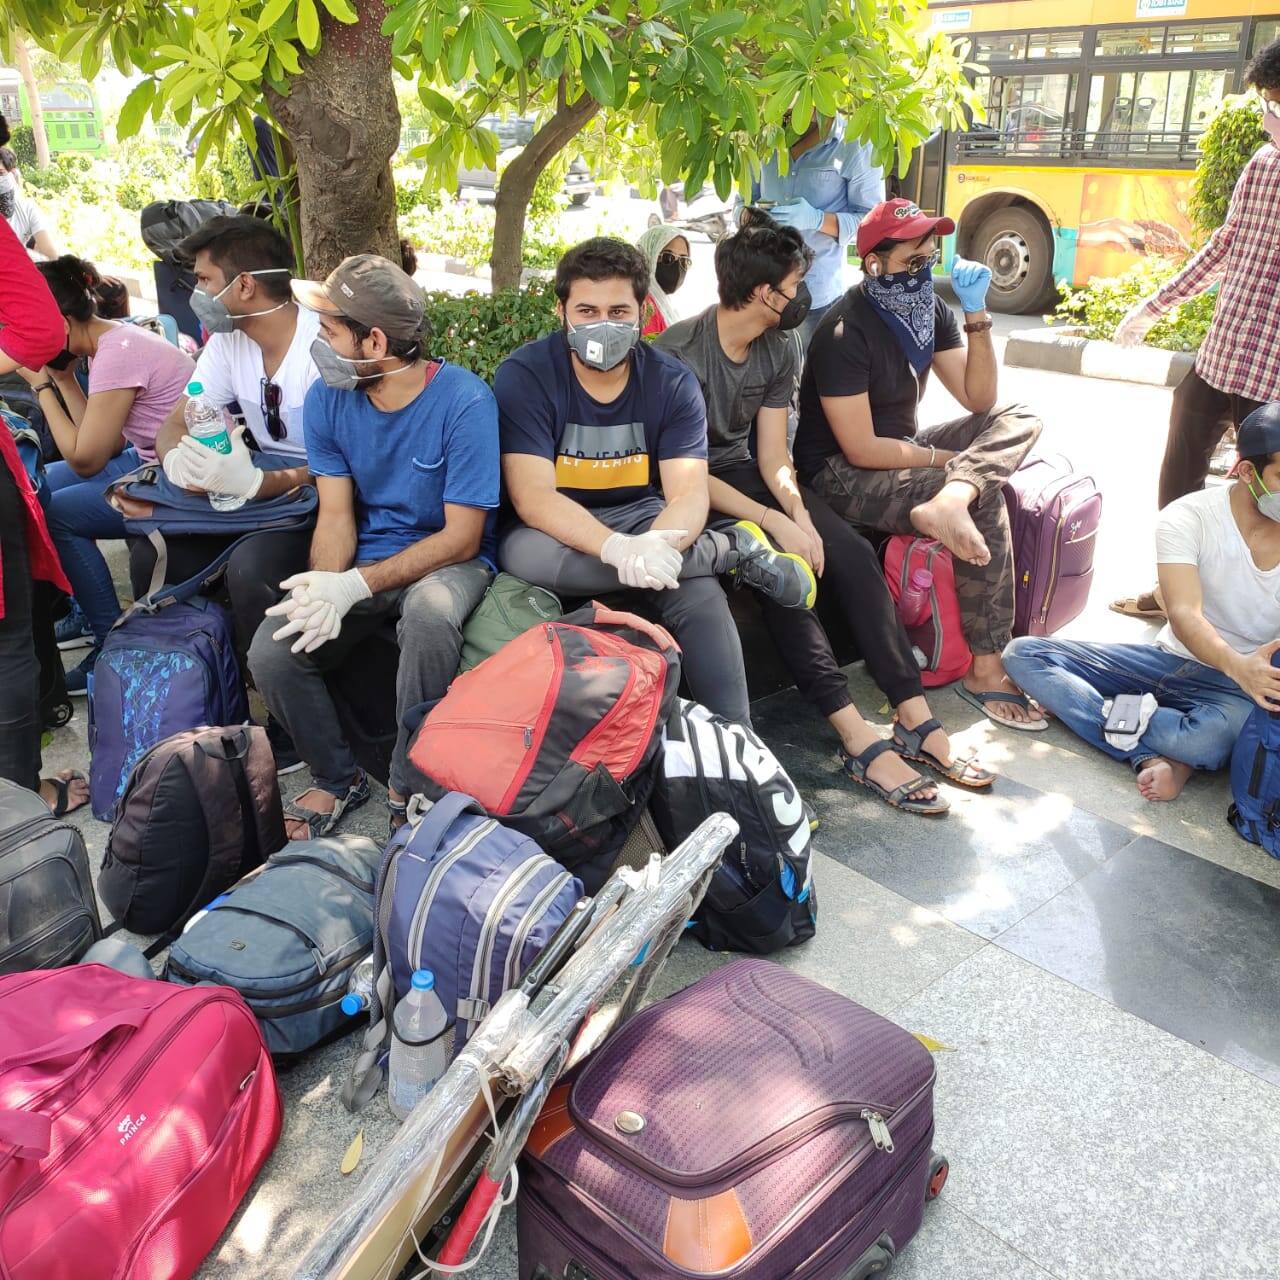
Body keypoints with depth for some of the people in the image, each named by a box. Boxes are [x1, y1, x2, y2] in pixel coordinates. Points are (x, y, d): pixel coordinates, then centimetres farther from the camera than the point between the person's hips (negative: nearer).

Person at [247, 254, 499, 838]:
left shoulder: (464, 401, -18)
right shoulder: (328, 399, -2)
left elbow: (461, 537, -17)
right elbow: (336, 516, -1)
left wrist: (355, 586, -27)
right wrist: (325, 591, -24)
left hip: (448, 560, -4)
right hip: (363, 563, 4)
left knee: (429, 613, -39)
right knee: (271, 654, -20)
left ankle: (409, 788, -15)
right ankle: (338, 778, 8)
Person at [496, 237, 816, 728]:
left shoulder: (672, 382, -6)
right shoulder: (524, 375, -14)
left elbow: (689, 493, -14)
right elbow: (533, 495, -23)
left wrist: (658, 546, -39)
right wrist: (615, 548, -42)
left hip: (644, 516, 1)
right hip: (559, 531, -1)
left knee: (702, 598, -30)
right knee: (524, 555, -37)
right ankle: (734, 548, -26)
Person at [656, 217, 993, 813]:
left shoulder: (780, 351, 3)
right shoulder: (678, 353, -19)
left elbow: (772, 455, 0)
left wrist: (798, 512, -21)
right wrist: (773, 521, -29)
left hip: (745, 474, 7)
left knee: (853, 552, -15)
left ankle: (916, 718, -14)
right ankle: (858, 739, -31)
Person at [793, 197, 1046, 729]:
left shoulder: (930, 309, 4)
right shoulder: (845, 332, -19)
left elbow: (979, 400, 4)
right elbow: (862, 450, -22)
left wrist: (977, 314, -8)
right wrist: (947, 458, -11)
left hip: (898, 453, 8)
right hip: (842, 475, -8)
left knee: (1019, 420, -6)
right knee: (987, 501, -24)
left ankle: (946, 501, -35)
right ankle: (986, 670, -22)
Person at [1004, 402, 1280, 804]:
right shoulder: (1188, 517, -10)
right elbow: (1184, 614, -24)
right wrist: (1237, 665, -46)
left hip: (1243, 684, -2)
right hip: (1174, 660, 2)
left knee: (1208, 738, -41)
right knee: (1021, 653, -14)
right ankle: (1152, 755, -23)